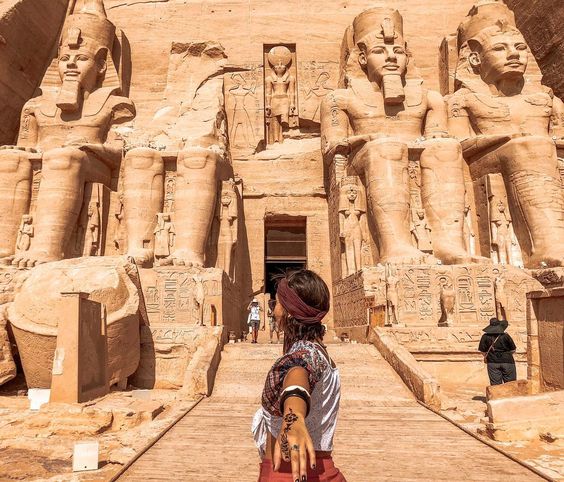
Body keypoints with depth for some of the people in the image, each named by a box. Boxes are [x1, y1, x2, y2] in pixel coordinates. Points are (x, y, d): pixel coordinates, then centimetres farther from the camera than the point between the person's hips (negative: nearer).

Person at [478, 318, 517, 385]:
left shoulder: (485, 337, -6)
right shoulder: (505, 336, -10)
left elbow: (484, 351, -1)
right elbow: (513, 350, -2)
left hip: (492, 363, 2)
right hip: (507, 362, -1)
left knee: (495, 385, 6)